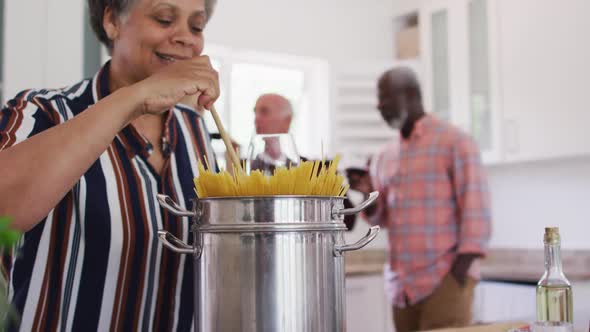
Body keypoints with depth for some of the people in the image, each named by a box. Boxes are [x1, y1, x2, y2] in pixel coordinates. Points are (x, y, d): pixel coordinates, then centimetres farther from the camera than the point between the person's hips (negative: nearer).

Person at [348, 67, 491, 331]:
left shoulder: (454, 142, -2)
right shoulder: (385, 156, 15)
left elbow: (475, 205, -7)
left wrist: (464, 263, -15)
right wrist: (368, 194, 0)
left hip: (446, 277, -6)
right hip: (402, 283, 6)